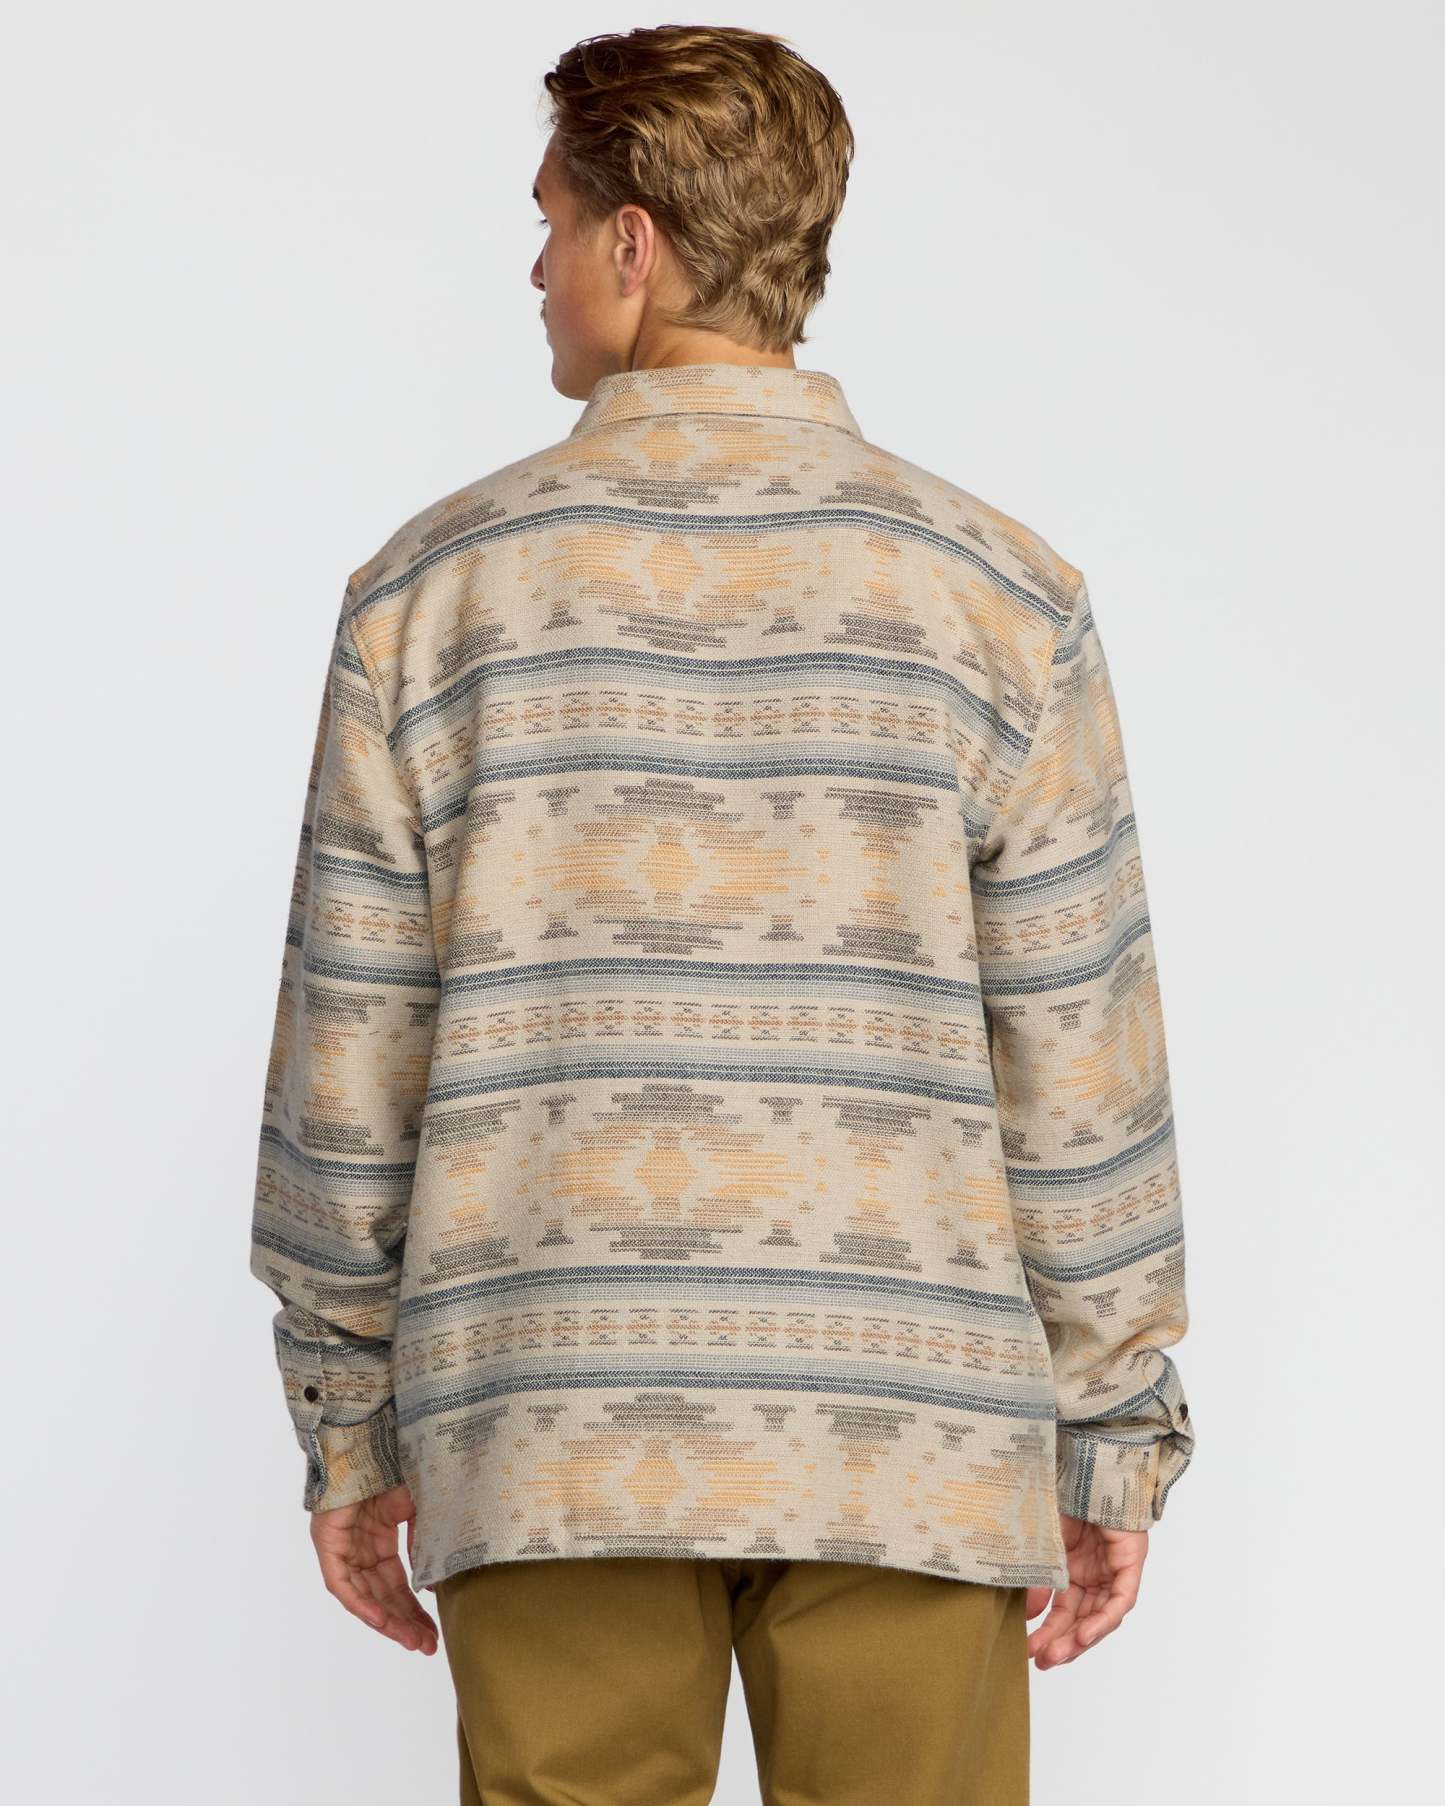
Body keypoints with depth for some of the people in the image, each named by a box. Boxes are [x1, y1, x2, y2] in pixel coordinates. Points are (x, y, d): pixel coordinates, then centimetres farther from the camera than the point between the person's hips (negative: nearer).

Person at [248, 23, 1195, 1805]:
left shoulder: (435, 590, 0)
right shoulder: (996, 592, -2)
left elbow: (349, 1052, 2)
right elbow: (1079, 1062, -2)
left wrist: (347, 1424, 11)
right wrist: (1120, 1436, 6)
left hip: (550, 1445, 1)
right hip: (905, 1445, 0)